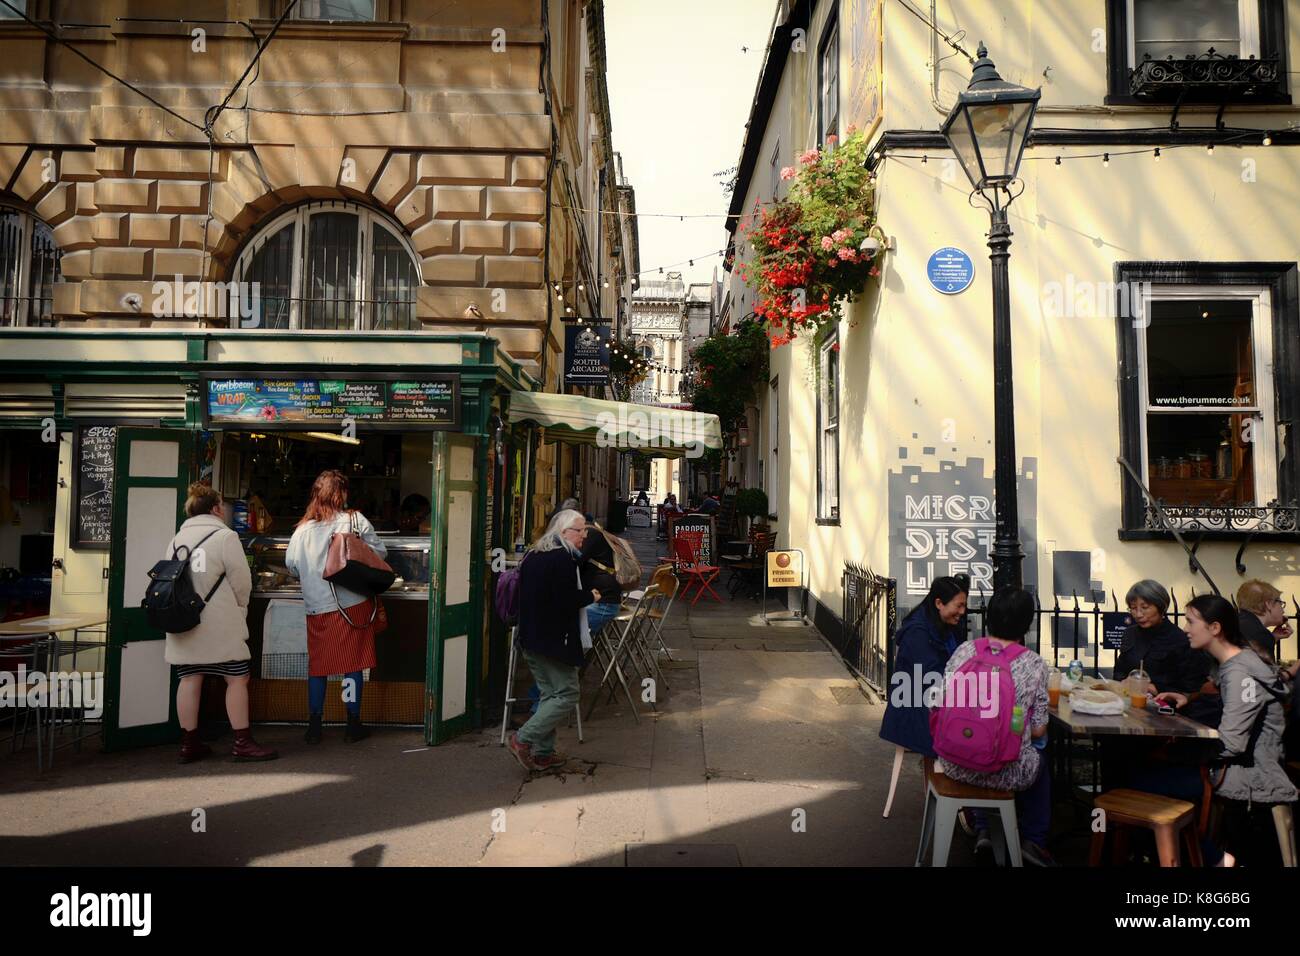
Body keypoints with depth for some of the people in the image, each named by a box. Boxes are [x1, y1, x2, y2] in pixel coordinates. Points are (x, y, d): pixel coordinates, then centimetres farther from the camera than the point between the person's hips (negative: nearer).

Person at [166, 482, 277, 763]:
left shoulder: (177, 539, 11)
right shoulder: (225, 536, -9)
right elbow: (242, 582, -9)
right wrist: (239, 611, 8)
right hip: (219, 623, -6)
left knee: (189, 679, 10)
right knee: (237, 678, 1)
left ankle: (189, 744, 16)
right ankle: (243, 742, 3)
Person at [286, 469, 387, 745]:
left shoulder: (304, 528, 2)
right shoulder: (356, 520, -4)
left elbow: (291, 565, 8)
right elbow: (380, 552, -2)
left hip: (317, 606, 2)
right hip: (353, 603, -2)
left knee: (317, 664, 12)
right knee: (353, 663, 7)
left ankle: (314, 726, 17)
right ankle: (353, 725, 13)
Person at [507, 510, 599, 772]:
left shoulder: (533, 556, 13)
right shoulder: (563, 559, -16)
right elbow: (566, 601, -21)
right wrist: (591, 596, -4)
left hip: (530, 637, 9)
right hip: (554, 640, -9)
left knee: (551, 694, 15)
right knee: (567, 694, 0)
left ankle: (543, 752, 17)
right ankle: (524, 739, -2)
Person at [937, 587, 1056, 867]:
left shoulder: (963, 651, -7)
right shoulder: (1034, 665, -12)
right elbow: (1038, 731, -6)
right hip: (1006, 772, -2)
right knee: (1040, 761, 33)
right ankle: (1033, 841, 39)